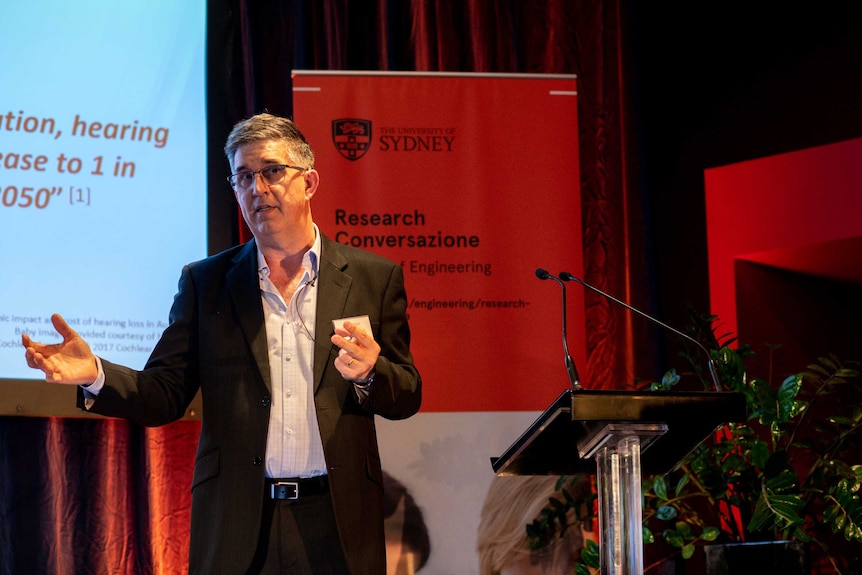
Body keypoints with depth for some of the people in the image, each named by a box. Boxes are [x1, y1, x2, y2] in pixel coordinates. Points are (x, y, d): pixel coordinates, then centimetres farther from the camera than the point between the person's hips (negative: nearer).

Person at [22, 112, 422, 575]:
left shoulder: (373, 277, 6)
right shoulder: (205, 282, 9)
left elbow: (407, 397, 6)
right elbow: (165, 395, 4)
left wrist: (368, 374, -15)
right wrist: (96, 375, -15)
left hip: (337, 523, 0)